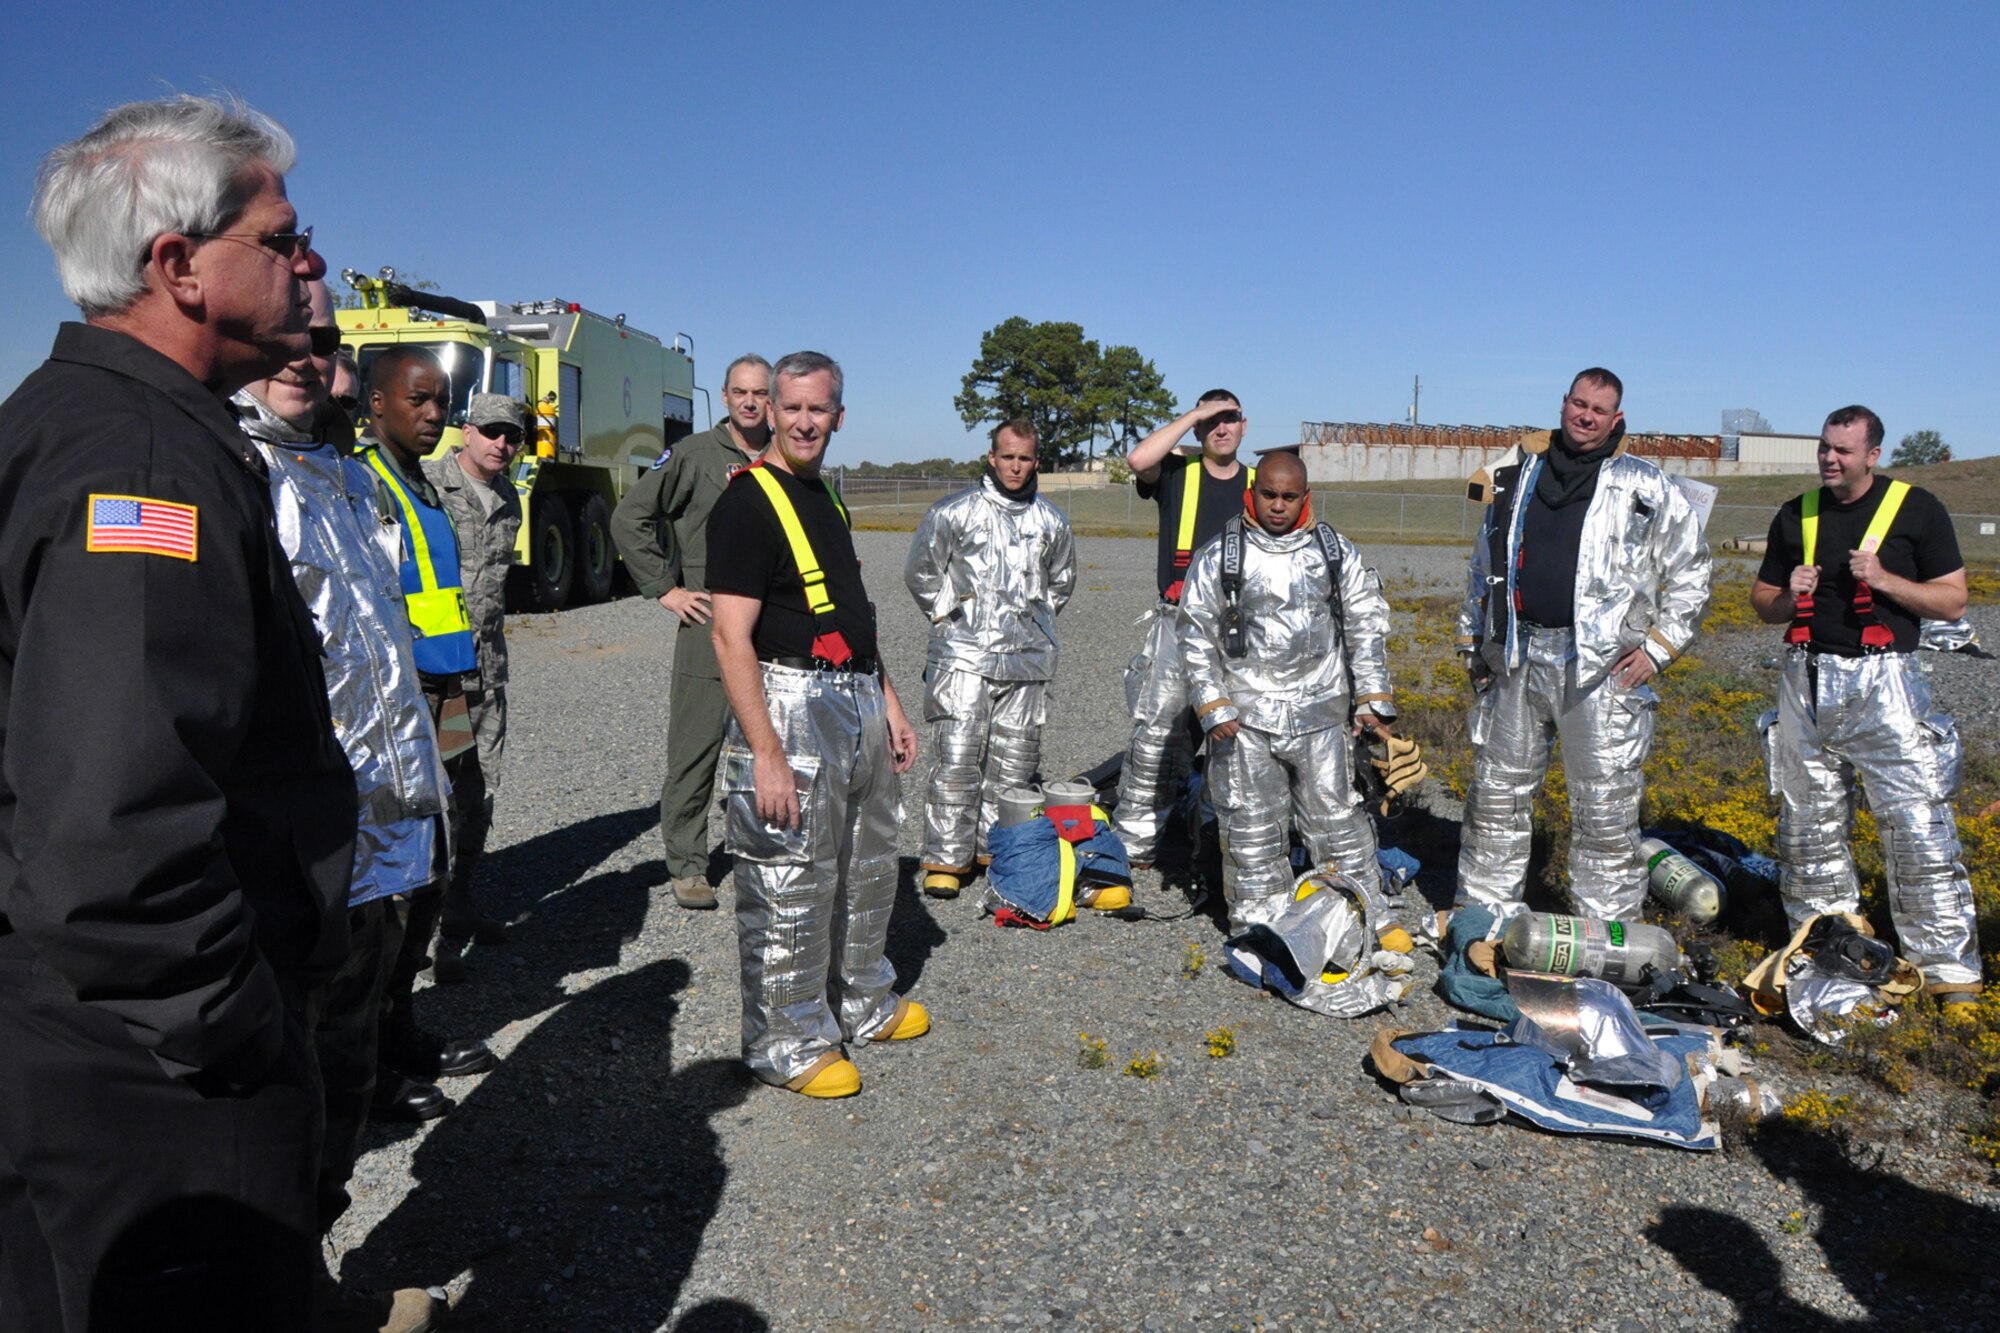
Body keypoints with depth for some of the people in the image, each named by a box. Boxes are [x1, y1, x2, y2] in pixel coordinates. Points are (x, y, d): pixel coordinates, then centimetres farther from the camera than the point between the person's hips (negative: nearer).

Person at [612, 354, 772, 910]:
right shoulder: (694, 454, -1)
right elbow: (630, 517, 0)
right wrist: (664, 588, -4)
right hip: (708, 629, -3)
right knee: (694, 752, 0)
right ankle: (687, 865, 11)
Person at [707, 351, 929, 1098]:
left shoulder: (824, 499, 16)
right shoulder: (748, 503, -12)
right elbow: (731, 638, -19)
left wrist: (889, 704, 17)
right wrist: (765, 753, -24)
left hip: (857, 701, 9)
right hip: (791, 706, -9)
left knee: (867, 870, 19)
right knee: (790, 888, -1)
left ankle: (863, 1007, 36)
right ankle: (788, 1045, 14)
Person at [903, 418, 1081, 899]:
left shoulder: (1050, 520, 12)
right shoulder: (954, 511, -1)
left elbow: (1062, 578, 27)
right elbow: (920, 569, 5)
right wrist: (947, 613, 3)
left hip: (1028, 659, 4)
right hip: (964, 656, -4)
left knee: (1015, 760, 8)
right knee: (958, 758, -8)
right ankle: (946, 859, -1)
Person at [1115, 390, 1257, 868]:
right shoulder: (1176, 473, 6)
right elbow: (1139, 459, -17)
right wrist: (1193, 414, -8)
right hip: (1179, 622, -3)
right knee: (1157, 733, -9)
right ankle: (1133, 842, -3)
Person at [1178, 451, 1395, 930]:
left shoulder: (1337, 552, 6)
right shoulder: (1218, 557, 0)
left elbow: (1366, 626, 11)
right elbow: (1196, 638, 2)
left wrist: (1372, 700, 5)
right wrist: (1213, 707, -4)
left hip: (1321, 711, 1)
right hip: (1244, 715, -1)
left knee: (1336, 816, 4)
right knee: (1251, 828, 5)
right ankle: (1257, 928, 18)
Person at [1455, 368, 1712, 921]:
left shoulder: (1645, 487, 3)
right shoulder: (1514, 475, 12)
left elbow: (1690, 572, 6)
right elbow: (1482, 568, 19)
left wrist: (1659, 646, -1)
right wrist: (1473, 643, 15)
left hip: (1602, 666, -3)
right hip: (1515, 658, 4)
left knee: (1605, 807, 1)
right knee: (1496, 793, 10)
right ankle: (1481, 914, 22)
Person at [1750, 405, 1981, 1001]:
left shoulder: (1916, 508, 0)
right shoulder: (1796, 515, 10)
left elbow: (1953, 600, 0)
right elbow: (1761, 600, 16)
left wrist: (1884, 579, -15)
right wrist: (1790, 599, -6)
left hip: (1884, 680, -4)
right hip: (1808, 680, 4)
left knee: (1918, 824, -6)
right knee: (1808, 823, 8)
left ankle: (1949, 966, 3)